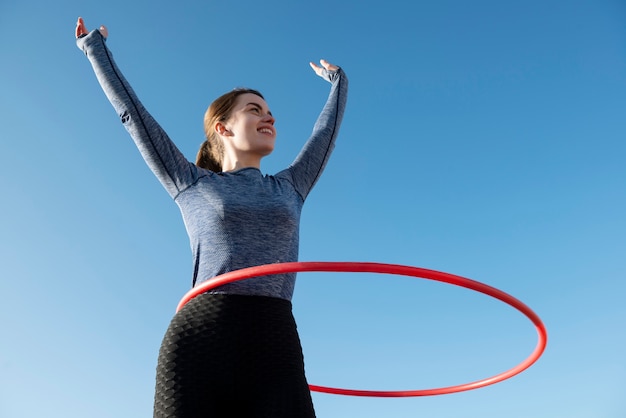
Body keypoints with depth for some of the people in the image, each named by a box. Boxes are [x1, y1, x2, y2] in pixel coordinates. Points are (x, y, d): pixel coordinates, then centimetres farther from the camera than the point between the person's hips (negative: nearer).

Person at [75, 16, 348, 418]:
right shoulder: (192, 185, 14)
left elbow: (327, 133, 35)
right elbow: (133, 114, 21)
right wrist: (95, 48, 32)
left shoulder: (289, 187, 21)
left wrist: (338, 80, 52)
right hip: (199, 343, -2)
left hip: (276, 345, 2)